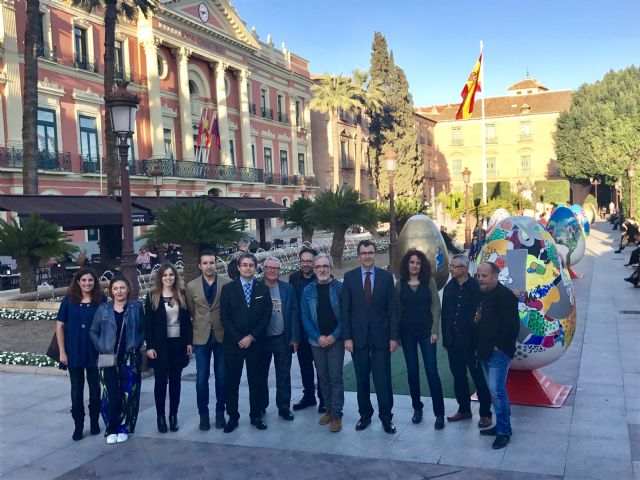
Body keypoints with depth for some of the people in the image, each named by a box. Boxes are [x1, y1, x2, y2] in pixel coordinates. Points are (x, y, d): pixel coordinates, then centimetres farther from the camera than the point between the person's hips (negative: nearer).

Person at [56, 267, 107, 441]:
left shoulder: (101, 300, -4)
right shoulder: (69, 300, -3)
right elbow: (59, 325, 0)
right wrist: (62, 351, -4)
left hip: (95, 352, 0)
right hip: (74, 352, 0)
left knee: (95, 388, 11)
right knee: (76, 389, 10)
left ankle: (95, 422, 27)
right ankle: (78, 425, 20)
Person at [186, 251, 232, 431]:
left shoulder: (228, 284, -3)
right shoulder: (191, 286, 1)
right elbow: (190, 313, 8)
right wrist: (189, 338, 8)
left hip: (222, 335, 0)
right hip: (201, 337, 1)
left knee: (222, 376, 8)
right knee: (202, 377, 4)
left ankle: (220, 412, 21)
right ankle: (203, 414, 17)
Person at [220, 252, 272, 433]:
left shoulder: (263, 289, 5)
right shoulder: (228, 288, 1)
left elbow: (266, 316, 0)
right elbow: (225, 317, -3)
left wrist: (252, 336, -9)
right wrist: (238, 339, -10)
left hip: (255, 342, 1)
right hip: (233, 343, -1)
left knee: (256, 381, 7)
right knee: (232, 382, 4)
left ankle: (256, 416, 19)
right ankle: (232, 417, 15)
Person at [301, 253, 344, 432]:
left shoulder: (340, 288, -4)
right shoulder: (308, 290, 3)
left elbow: (346, 314, -6)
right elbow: (305, 317, 2)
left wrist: (334, 336, -13)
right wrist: (318, 337, -8)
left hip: (335, 340, -3)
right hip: (316, 341, 3)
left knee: (335, 378, -4)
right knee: (323, 377, 11)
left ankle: (337, 414, 2)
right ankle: (329, 409, 22)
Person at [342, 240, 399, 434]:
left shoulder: (386, 276, 1)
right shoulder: (349, 277, 1)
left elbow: (392, 309, 0)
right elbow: (345, 309, 1)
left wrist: (394, 337, -4)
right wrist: (347, 337, -4)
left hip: (381, 336, -1)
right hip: (358, 336, 1)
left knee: (383, 379, 0)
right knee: (362, 380, 10)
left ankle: (386, 417, 13)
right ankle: (365, 414, 24)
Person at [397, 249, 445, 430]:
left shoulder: (429, 281, 0)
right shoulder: (400, 284, 2)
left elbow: (436, 306, -1)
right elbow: (397, 309, 4)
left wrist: (435, 330, -7)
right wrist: (395, 334, 0)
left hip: (426, 331, -1)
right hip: (407, 332, 1)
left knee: (432, 371, -6)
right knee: (412, 371, 8)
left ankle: (439, 412, 2)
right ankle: (417, 408, 22)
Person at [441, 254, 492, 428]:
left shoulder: (476, 286, -8)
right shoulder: (449, 288, 7)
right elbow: (445, 314, 8)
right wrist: (446, 338, 5)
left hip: (471, 339, -5)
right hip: (453, 339, 5)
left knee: (479, 376, 3)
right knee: (458, 376, 13)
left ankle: (485, 413, 13)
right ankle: (464, 409, 27)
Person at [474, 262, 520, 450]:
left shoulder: (505, 296, -14)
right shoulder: (484, 296, 13)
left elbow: (512, 326, -19)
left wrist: (499, 346, -15)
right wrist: (479, 346, 12)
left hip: (498, 353, -9)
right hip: (486, 352, 9)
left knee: (496, 391, -10)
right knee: (495, 390, 15)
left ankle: (503, 431, 1)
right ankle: (501, 425, 25)